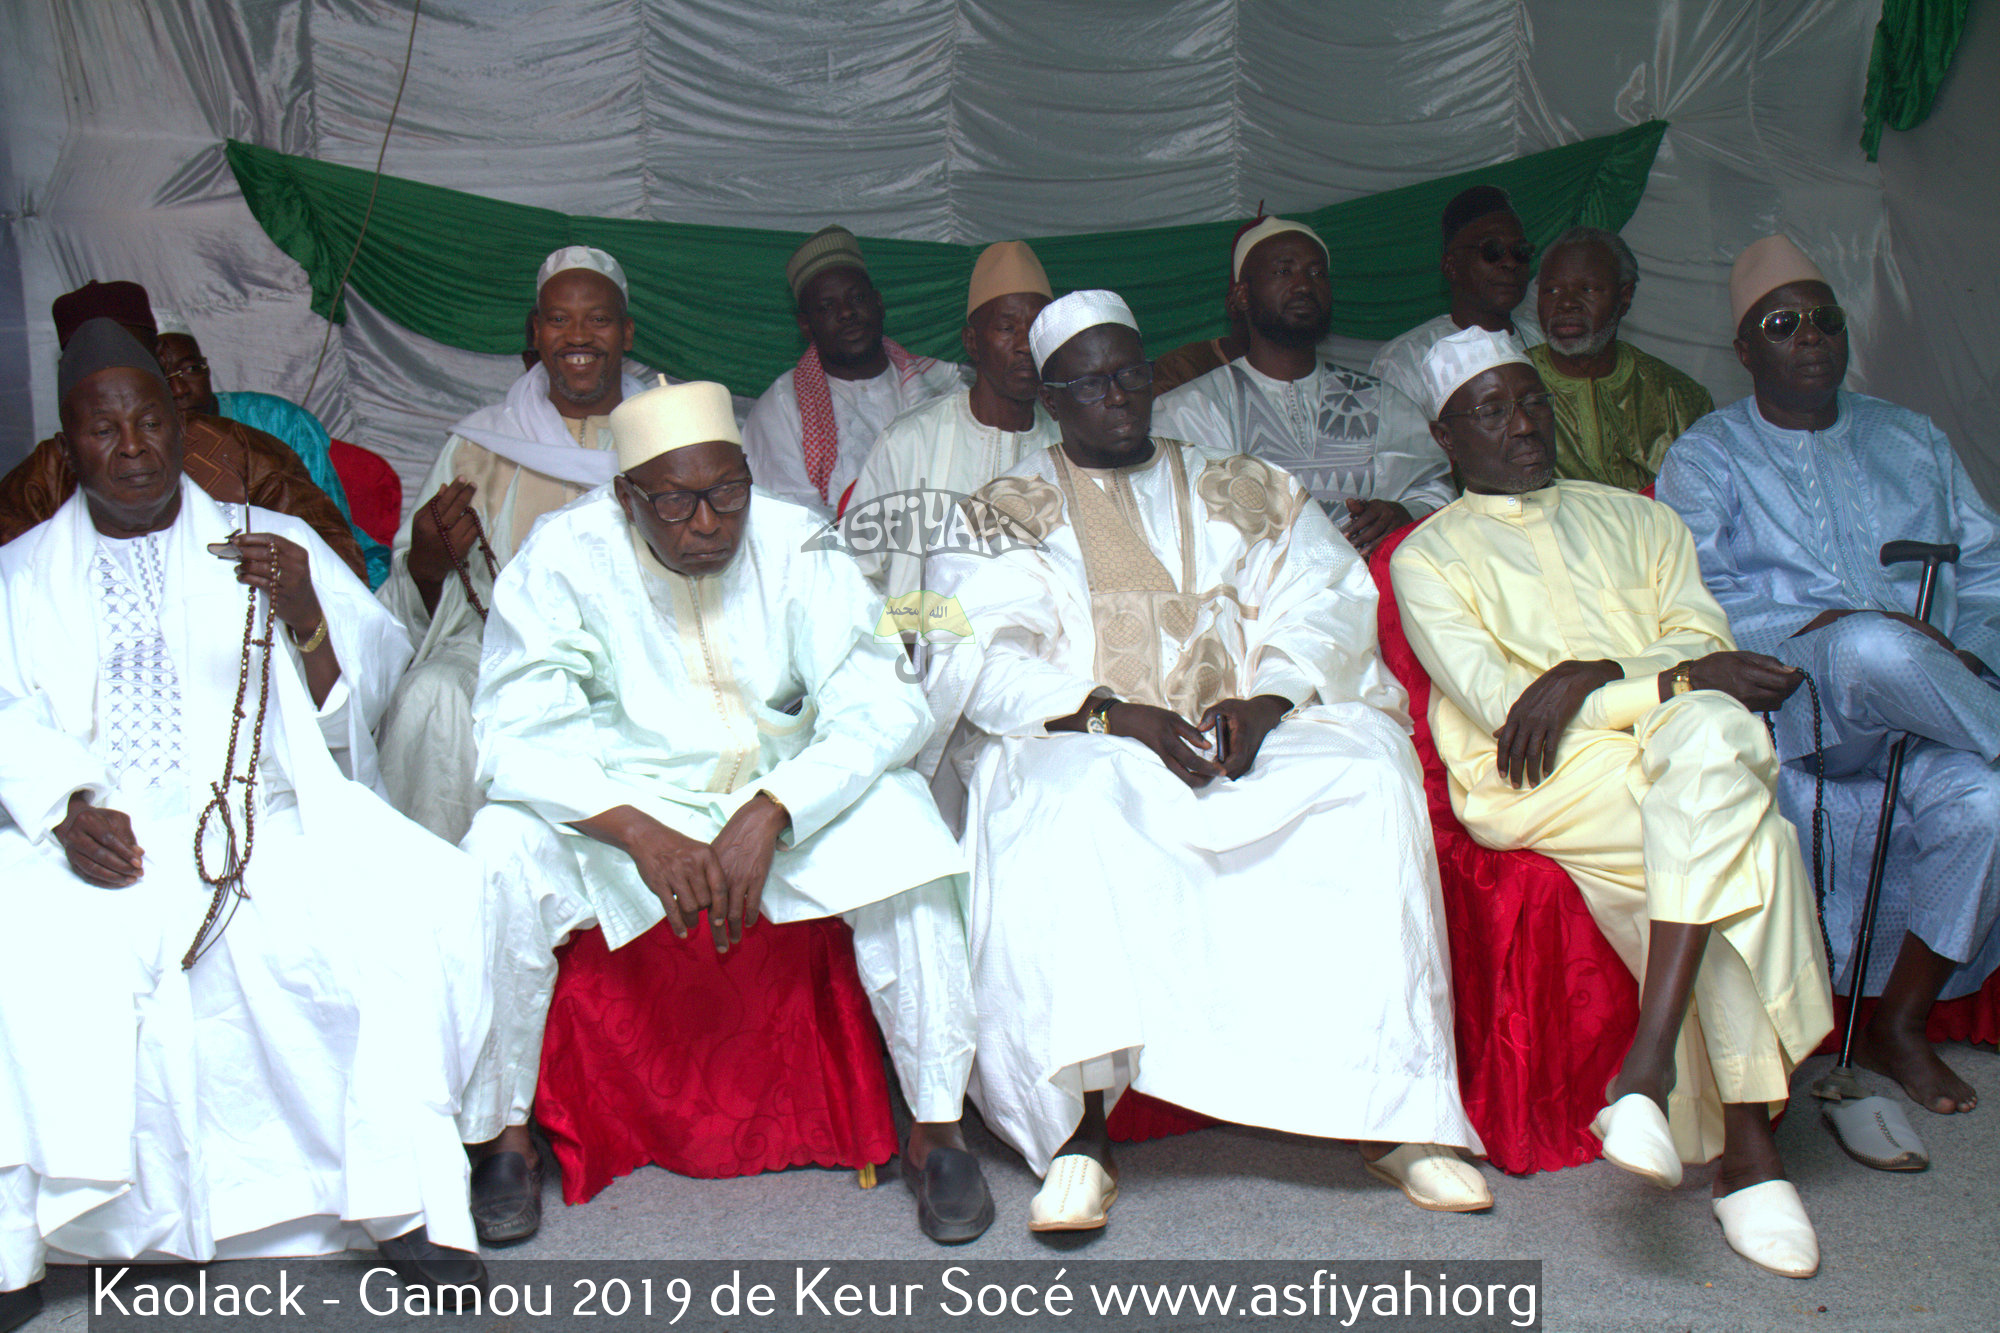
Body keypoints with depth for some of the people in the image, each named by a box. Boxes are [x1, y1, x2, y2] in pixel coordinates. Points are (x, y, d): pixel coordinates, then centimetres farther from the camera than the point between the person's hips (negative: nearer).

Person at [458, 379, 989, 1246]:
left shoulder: (795, 547, -8)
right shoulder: (565, 557, -9)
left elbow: (879, 707, -14)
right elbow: (517, 736, -15)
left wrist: (770, 815, -29)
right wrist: (640, 834, -31)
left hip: (786, 794, 0)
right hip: (618, 808, 0)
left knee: (899, 826, -27)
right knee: (506, 853, -27)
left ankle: (936, 1126, -14)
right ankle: (502, 1135, -8)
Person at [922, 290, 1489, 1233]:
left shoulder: (1252, 494, 23)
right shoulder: (1001, 515, 16)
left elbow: (1323, 608, 9)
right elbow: (979, 656, 0)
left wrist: (1265, 703, -13)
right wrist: (1108, 714, -16)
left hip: (1254, 741, 2)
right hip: (1074, 739, -2)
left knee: (1368, 772, -27)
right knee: (1062, 803, -36)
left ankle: (1390, 1110, -24)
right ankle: (1080, 1132, -36)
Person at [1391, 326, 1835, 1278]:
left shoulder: (1637, 520, 26)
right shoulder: (1427, 556, 12)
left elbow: (1706, 646, 9)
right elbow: (1495, 699, -5)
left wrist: (1593, 678, -12)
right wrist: (1675, 678, -12)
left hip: (1678, 743, 3)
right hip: (1534, 780, -3)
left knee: (1715, 735, -35)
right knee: (1742, 829, -31)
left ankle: (1652, 1061, -36)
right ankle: (1747, 1147, -29)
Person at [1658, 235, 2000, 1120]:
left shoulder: (1913, 440, 24)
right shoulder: (1706, 456, 10)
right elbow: (1695, 596, -5)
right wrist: (1827, 628, -18)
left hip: (1922, 710, 4)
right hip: (1785, 702, -4)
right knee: (1871, 650, -40)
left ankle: (1899, 1025, -6)